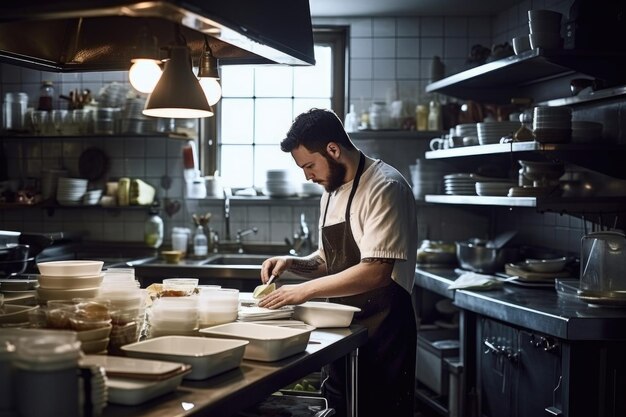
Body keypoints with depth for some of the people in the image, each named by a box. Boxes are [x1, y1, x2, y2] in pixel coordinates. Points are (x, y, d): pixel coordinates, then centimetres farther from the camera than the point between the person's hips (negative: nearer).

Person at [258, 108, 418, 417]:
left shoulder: (384, 187, -16)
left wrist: (306, 290, -20)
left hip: (381, 332, -8)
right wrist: (292, 263, 2)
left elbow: (376, 271, -24)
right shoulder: (331, 192, 11)